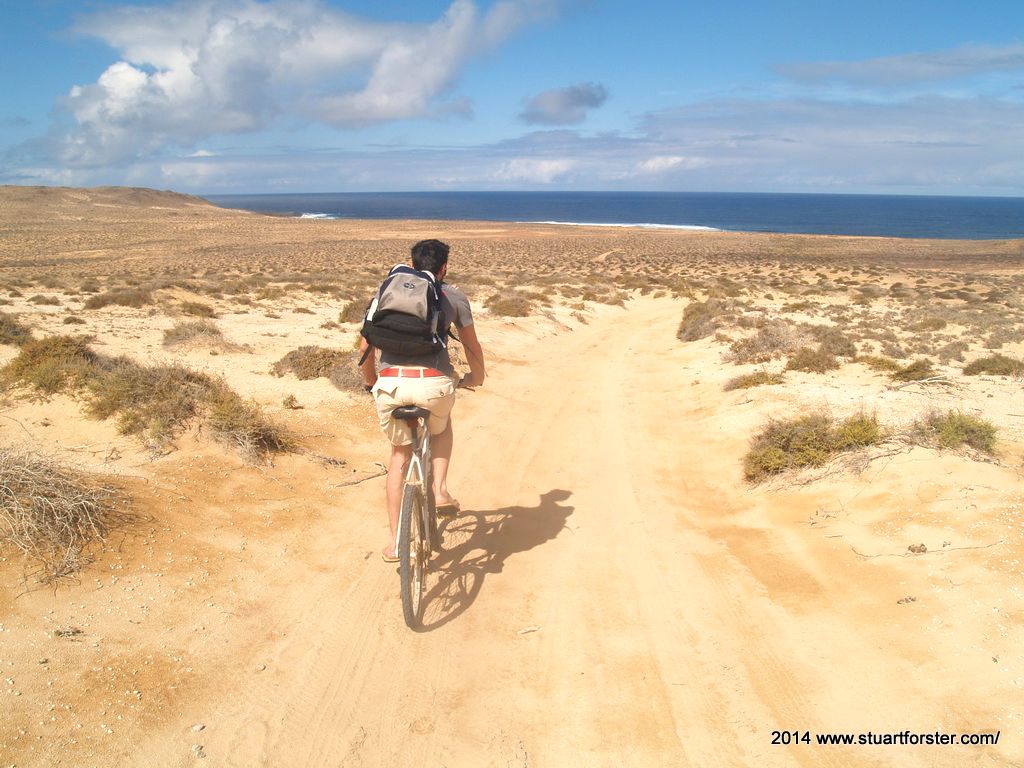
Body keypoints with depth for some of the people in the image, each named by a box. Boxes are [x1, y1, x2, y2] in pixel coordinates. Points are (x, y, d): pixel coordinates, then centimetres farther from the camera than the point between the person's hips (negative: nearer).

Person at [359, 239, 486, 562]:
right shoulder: (453, 296, 15)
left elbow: (365, 347, 21)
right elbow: (472, 347, 20)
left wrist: (371, 383, 38)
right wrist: (476, 377, 40)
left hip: (390, 384, 2)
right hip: (434, 383, -1)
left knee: (400, 454, 23)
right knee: (441, 428, 34)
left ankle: (395, 540, 23)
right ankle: (440, 490, 14)